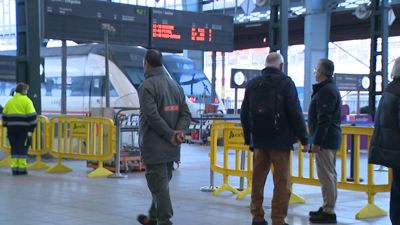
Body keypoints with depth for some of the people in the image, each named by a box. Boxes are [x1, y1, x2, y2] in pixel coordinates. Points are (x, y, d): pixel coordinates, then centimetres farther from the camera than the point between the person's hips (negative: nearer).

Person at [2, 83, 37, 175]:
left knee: (14, 148, 10)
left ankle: (14, 168, 8)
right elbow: (31, 115, -9)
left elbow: (4, 115, 14)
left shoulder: (9, 101, 12)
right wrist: (32, 127, -5)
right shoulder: (26, 101, -4)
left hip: (12, 128, 4)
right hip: (24, 128, -4)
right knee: (23, 148, 1)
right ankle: (22, 168, 1)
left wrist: (6, 125, 19)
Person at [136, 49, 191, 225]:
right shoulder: (175, 85, 12)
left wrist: (170, 135, -16)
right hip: (171, 148, 8)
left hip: (154, 147, -8)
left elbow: (152, 116, -21)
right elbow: (186, 113, 8)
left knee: (159, 186, -3)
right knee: (162, 183, 19)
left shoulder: (147, 86, -12)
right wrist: (180, 131, -6)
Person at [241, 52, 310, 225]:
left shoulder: (253, 83, 8)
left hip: (259, 140, 5)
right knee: (281, 182, 0)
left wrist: (248, 138, 24)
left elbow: (244, 113, 14)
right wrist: (304, 139, -3)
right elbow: (295, 113, -10)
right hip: (280, 140, -5)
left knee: (258, 179, 11)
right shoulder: (286, 83, -6)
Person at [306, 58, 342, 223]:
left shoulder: (326, 91, -16)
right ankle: (328, 208, 22)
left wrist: (317, 142, -21)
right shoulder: (332, 88, 18)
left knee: (326, 176, -8)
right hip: (332, 140, 11)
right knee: (330, 175, 14)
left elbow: (324, 120, -22)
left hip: (325, 141, -11)